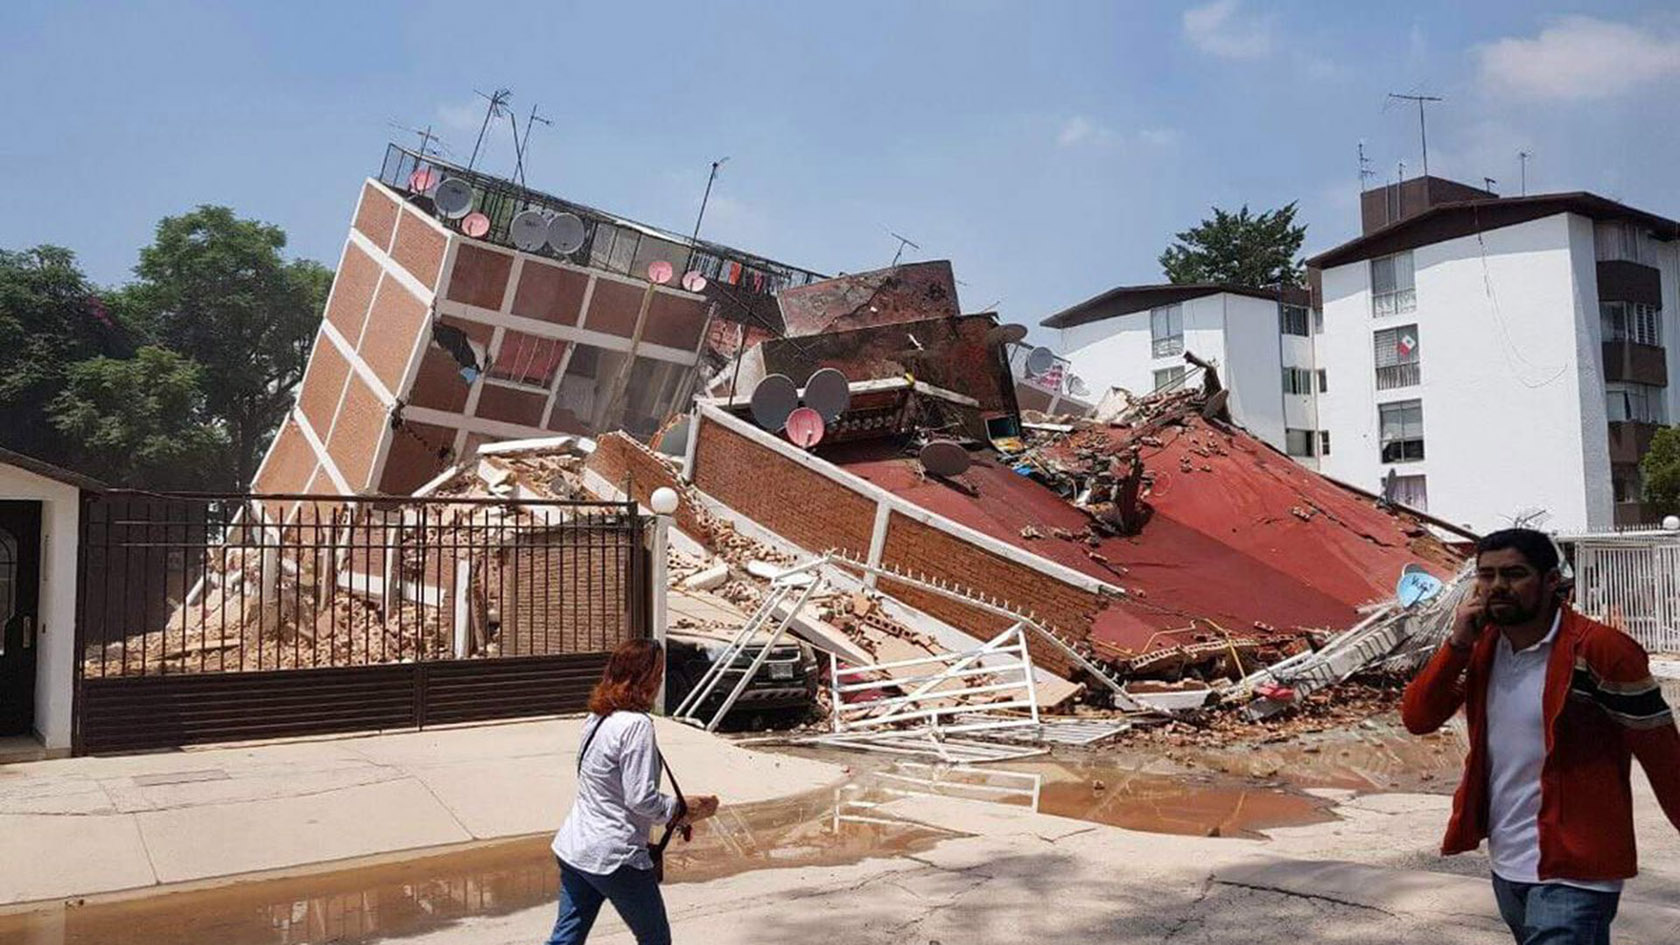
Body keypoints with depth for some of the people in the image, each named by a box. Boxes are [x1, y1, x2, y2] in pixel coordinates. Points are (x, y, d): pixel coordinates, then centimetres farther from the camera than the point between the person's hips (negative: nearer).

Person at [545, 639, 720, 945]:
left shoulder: (596, 718, 8)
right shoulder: (636, 725, -19)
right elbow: (642, 799, -22)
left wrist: (674, 811, 12)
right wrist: (687, 809, -6)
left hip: (572, 848, 8)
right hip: (614, 858, -8)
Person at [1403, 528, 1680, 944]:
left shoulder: (1600, 650, -16)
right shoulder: (1481, 645, 1)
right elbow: (1417, 719, -4)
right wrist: (1458, 643, -15)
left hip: (1572, 873, -6)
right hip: (1505, 866, 7)